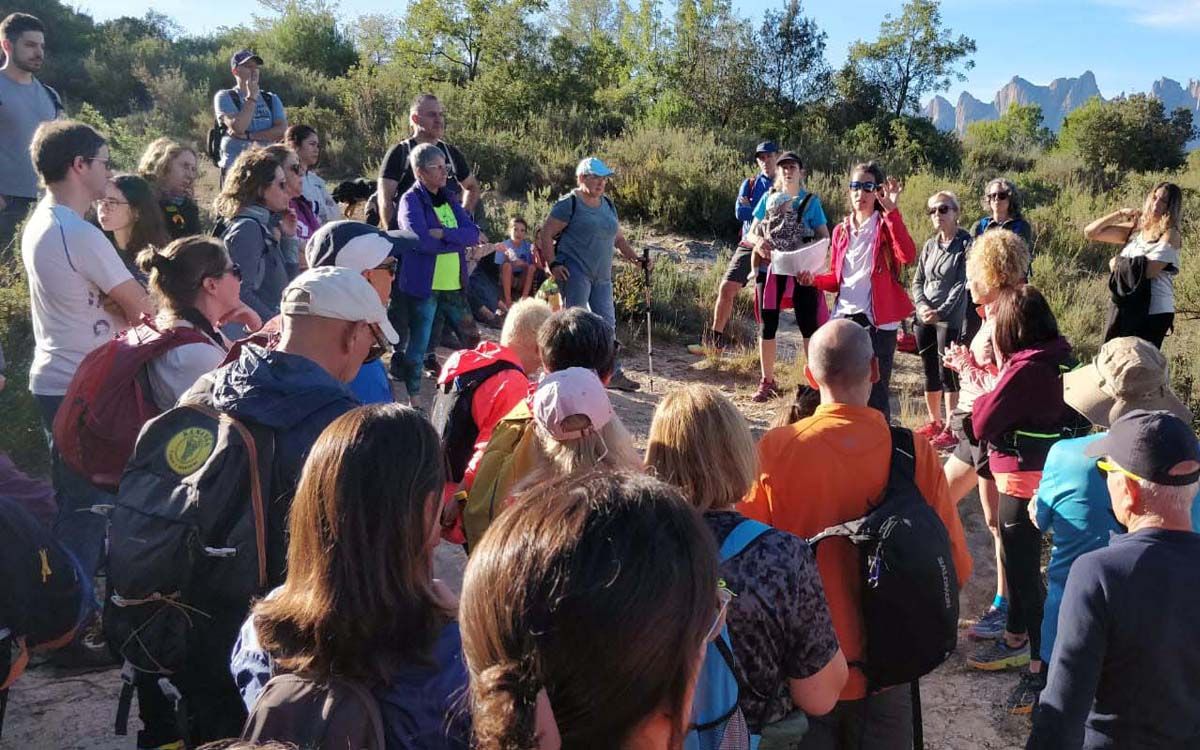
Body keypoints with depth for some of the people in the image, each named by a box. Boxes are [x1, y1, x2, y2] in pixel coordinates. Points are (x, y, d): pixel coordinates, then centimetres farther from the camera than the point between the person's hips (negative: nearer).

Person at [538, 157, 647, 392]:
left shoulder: (608, 205, 16)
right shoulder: (569, 204, -6)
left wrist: (633, 256, 9)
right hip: (574, 273, -7)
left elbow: (618, 237, 24)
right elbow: (546, 234, -8)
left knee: (607, 323, 8)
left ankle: (612, 375, 16)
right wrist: (552, 264, -16)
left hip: (602, 276, 7)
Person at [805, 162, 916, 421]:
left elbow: (908, 256, -22)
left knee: (875, 391, -3)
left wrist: (891, 211, -25)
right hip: (844, 317, 5)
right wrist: (814, 280, -3)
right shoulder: (841, 230, 14)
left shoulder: (886, 225, -1)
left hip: (878, 321, -5)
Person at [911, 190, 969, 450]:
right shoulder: (929, 246, 13)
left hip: (951, 319, -6)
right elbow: (917, 281, 11)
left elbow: (962, 284, -11)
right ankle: (934, 422, 25)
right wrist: (922, 306, -6)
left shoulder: (966, 244, -6)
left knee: (948, 373, -4)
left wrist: (941, 311, -16)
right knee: (929, 371, 12)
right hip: (924, 319, 6)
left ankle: (950, 429, 3)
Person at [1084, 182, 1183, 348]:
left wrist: (1117, 262, -5)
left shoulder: (1170, 235, -6)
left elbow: (1148, 270, -20)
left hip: (1153, 312, -6)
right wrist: (1120, 214, 2)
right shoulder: (1134, 230, 11)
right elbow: (1090, 232, 11)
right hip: (1125, 308, 6)